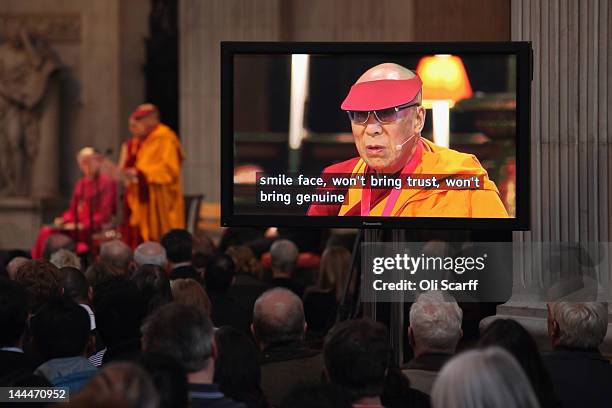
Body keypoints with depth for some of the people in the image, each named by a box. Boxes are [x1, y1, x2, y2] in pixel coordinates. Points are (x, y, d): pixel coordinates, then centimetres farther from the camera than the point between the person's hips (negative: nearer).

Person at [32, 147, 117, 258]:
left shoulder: (106, 182, -7)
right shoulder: (81, 184, 16)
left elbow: (104, 216, -12)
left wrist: (82, 225, -18)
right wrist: (63, 220, 0)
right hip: (79, 228, 7)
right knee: (46, 232, -15)